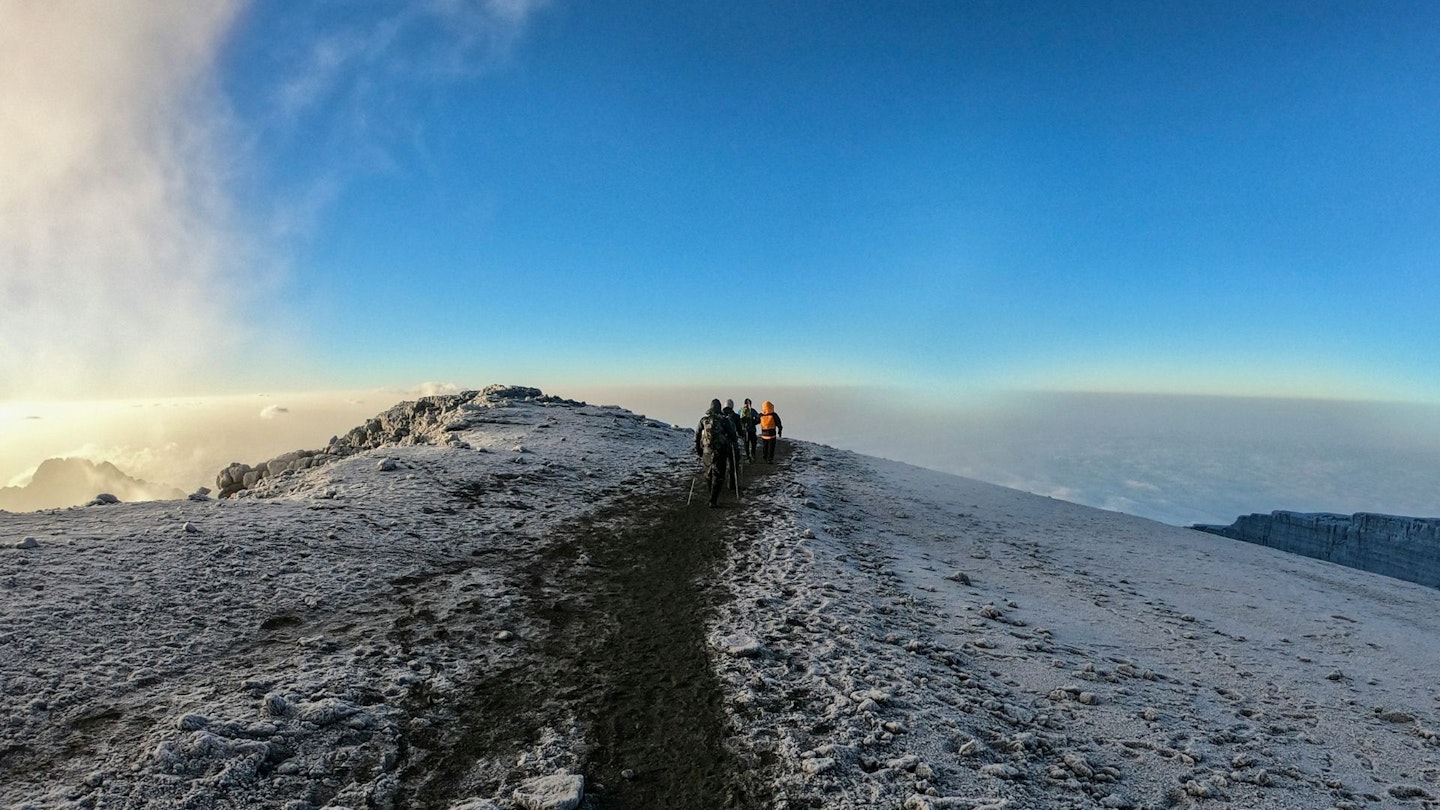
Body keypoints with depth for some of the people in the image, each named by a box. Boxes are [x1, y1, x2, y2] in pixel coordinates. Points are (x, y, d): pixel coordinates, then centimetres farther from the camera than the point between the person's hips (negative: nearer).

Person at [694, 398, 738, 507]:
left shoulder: (703, 419, 3)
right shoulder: (724, 419, -7)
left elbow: (697, 436, 6)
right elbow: (732, 434, -3)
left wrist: (698, 450, 15)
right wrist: (734, 441, 19)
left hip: (707, 451, 3)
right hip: (720, 452, -3)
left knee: (708, 474, 21)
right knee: (718, 476, 1)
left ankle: (712, 495, 35)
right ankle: (713, 501, -4)